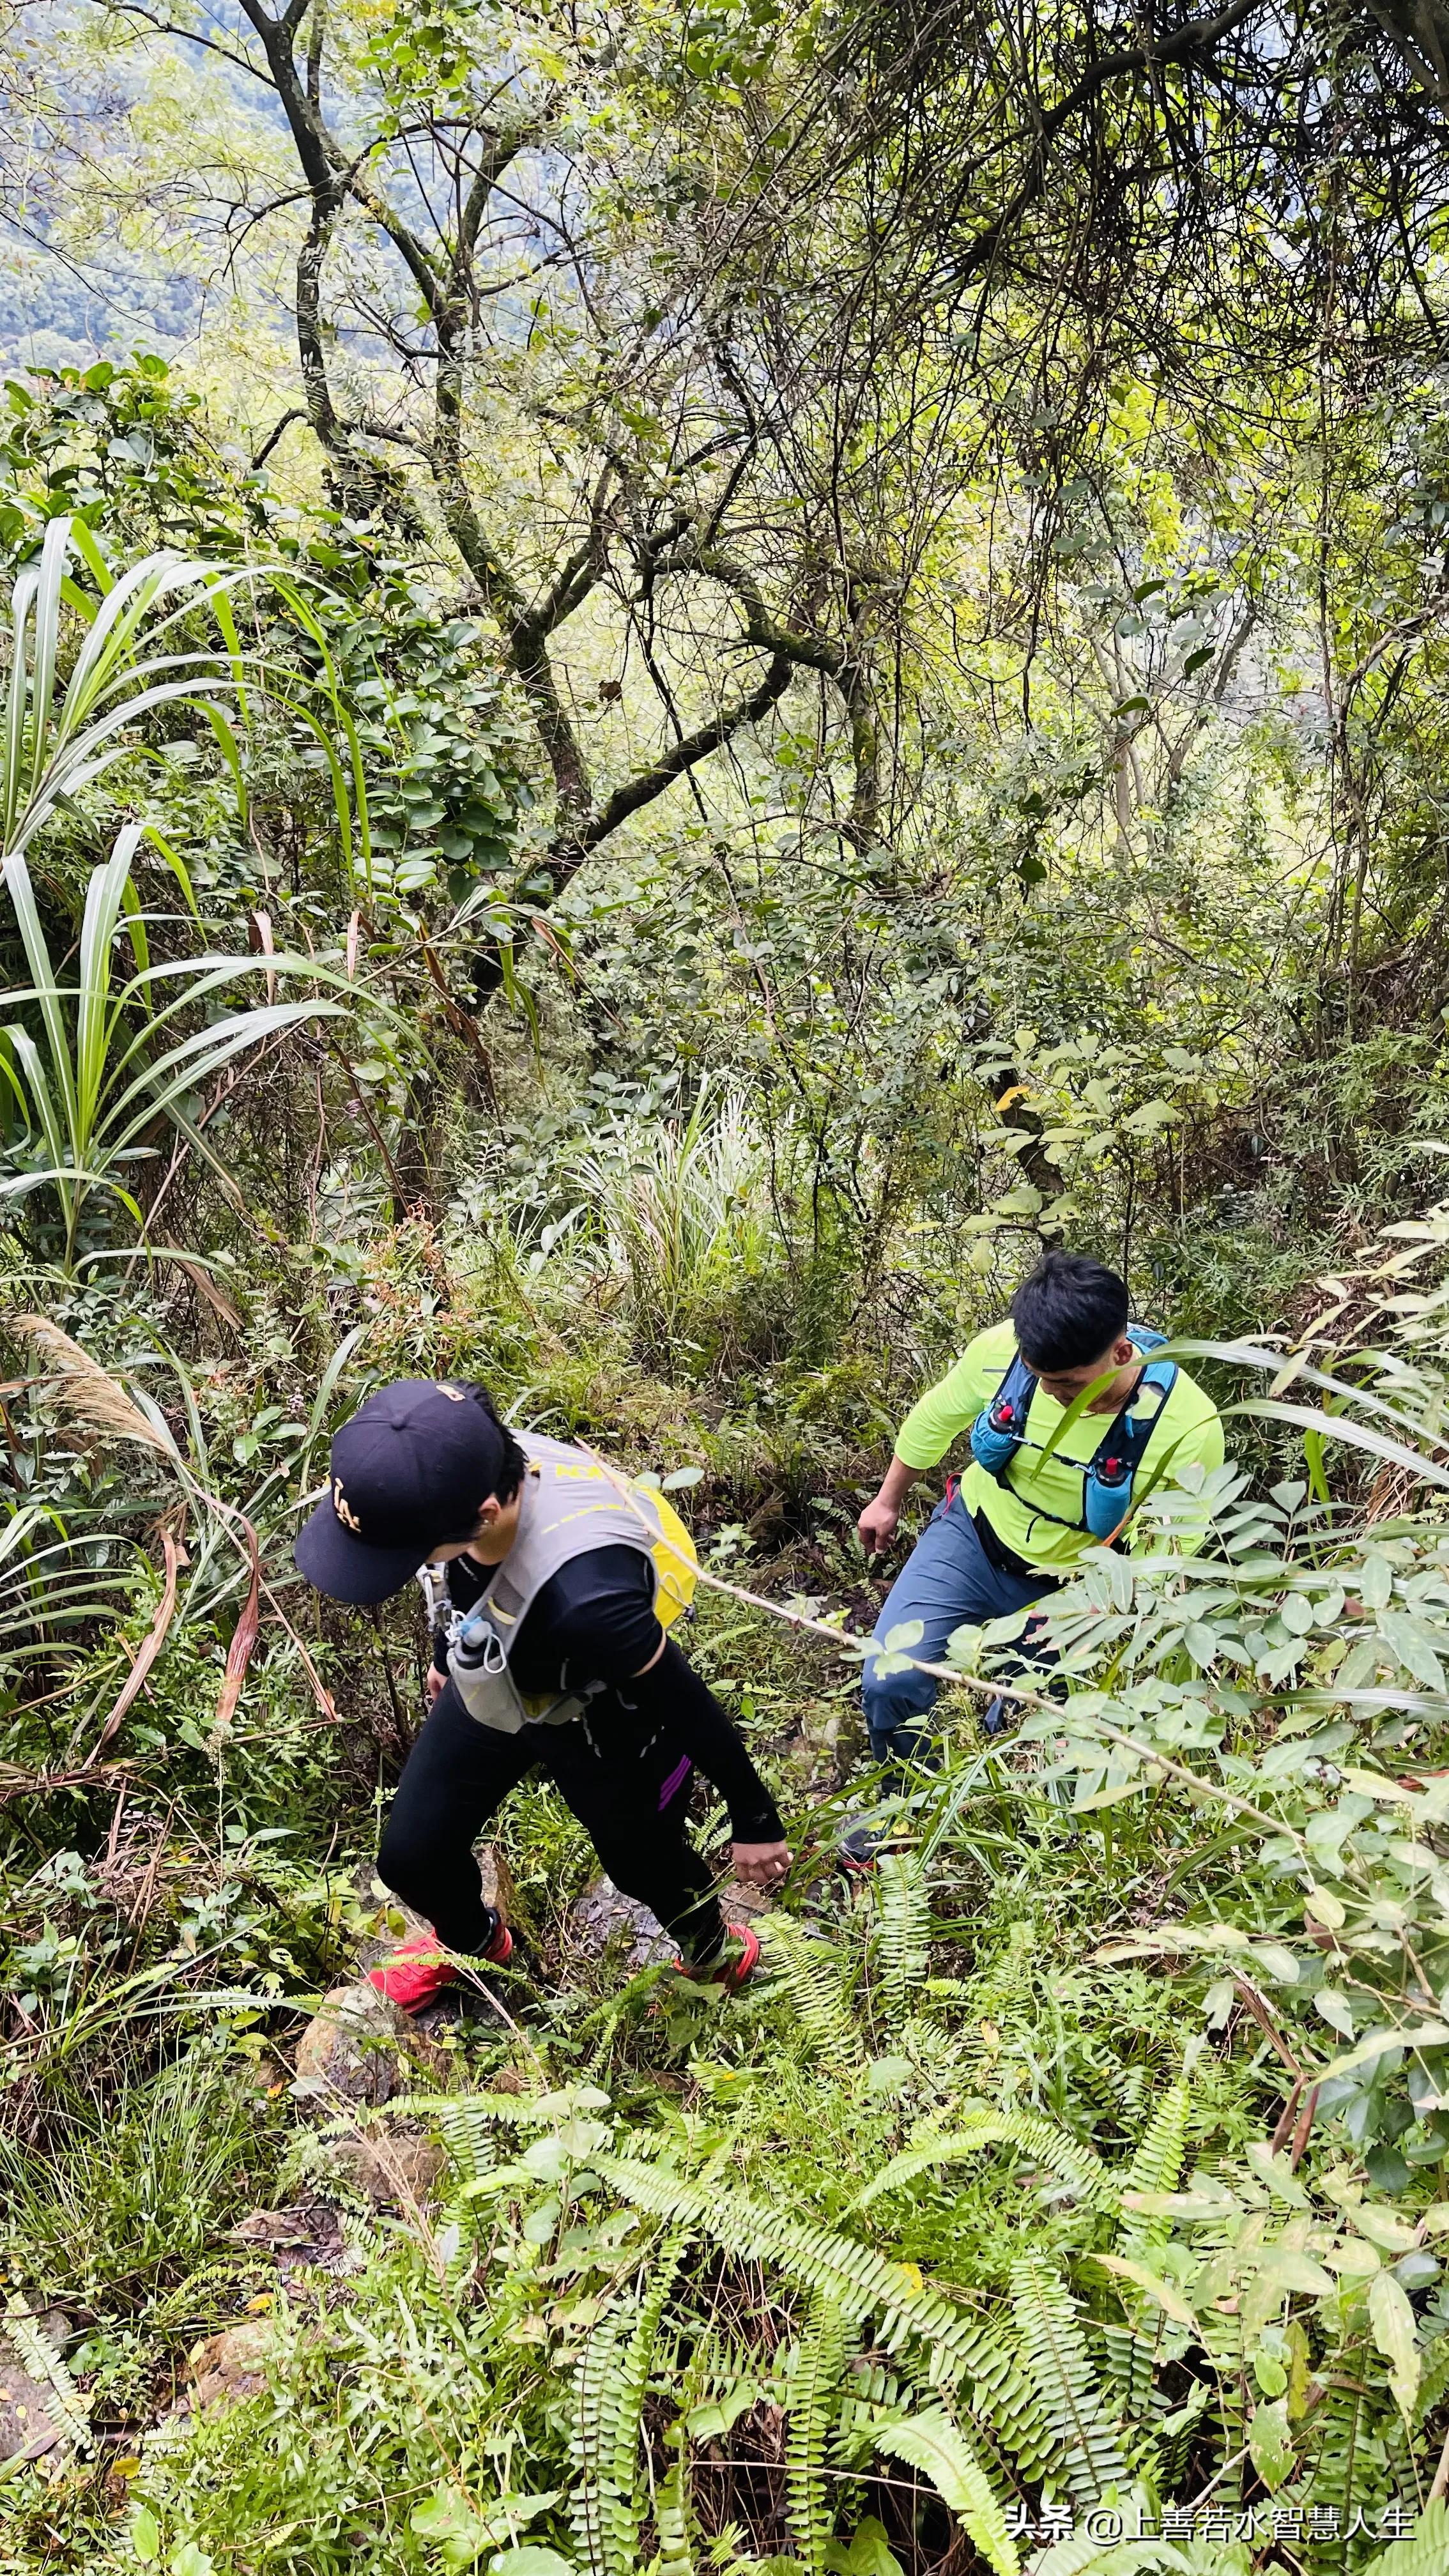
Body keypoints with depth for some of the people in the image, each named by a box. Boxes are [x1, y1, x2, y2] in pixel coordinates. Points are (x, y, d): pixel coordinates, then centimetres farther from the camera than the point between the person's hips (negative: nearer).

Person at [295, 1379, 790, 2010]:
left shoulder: (585, 1594, -48)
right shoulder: (468, 1470, -29)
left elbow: (686, 1702, -30)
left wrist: (755, 1822, -13)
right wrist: (445, 1655, 17)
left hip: (604, 1729, -5)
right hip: (489, 1690, 6)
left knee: (645, 1868, 23)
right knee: (409, 1858, 18)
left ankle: (714, 1949, 60)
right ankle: (472, 1941, 55)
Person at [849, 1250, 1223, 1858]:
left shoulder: (1187, 1428, -31)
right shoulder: (1002, 1348, -24)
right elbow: (935, 1419, -2)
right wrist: (888, 1500, 12)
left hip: (1073, 1592, -1)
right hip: (971, 1536, 2)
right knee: (891, 1678, -10)